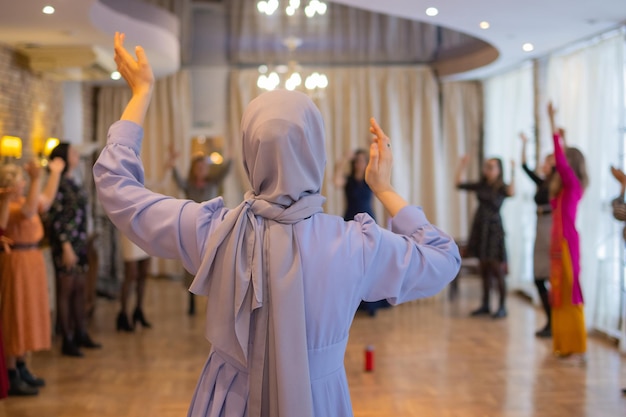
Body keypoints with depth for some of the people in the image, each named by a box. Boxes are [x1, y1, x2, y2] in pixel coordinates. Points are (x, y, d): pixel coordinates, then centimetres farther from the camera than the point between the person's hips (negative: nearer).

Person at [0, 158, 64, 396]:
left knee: (27, 317, 15)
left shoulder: (22, 201, 11)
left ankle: (21, 369, 25)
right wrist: (36, 179, -39)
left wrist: (55, 173, 28)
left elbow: (47, 200, 25)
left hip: (31, 261, 10)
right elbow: (28, 211, -37)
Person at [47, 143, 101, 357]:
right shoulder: (59, 184, -13)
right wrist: (66, 247, -20)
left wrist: (83, 241, 16)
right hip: (66, 243, -8)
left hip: (80, 242, 8)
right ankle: (67, 341, 4)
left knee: (79, 290, 13)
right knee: (65, 291, -1)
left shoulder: (73, 183, 13)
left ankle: (81, 334, 22)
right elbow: (56, 218, -16)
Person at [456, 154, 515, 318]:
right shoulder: (481, 186, 10)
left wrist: (513, 174, -35)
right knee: (484, 269, 11)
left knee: (497, 269, -6)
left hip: (494, 230, -6)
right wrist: (462, 166, 9)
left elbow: (511, 192, -29)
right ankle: (485, 305, 18)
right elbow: (459, 184, 14)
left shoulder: (501, 187, -6)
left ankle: (502, 307, 0)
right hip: (480, 229, 6)